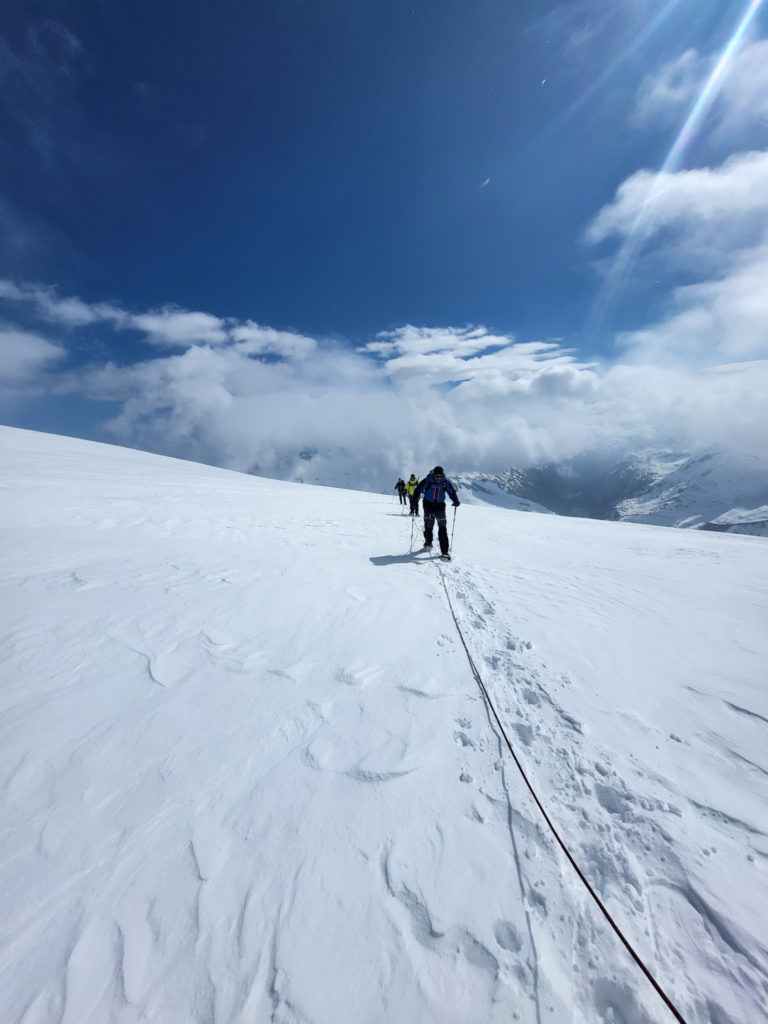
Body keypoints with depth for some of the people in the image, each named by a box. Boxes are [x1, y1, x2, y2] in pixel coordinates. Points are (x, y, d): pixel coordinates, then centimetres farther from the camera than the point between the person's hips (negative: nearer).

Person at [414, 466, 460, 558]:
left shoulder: (446, 482, -3)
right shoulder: (427, 481, -9)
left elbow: (452, 492, 4)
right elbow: (419, 489, -3)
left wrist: (456, 501, -12)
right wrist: (415, 498, -17)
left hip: (440, 506, 1)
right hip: (428, 505, -1)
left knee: (442, 528, -7)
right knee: (428, 525, 7)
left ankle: (444, 551, -7)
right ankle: (428, 543, 37)